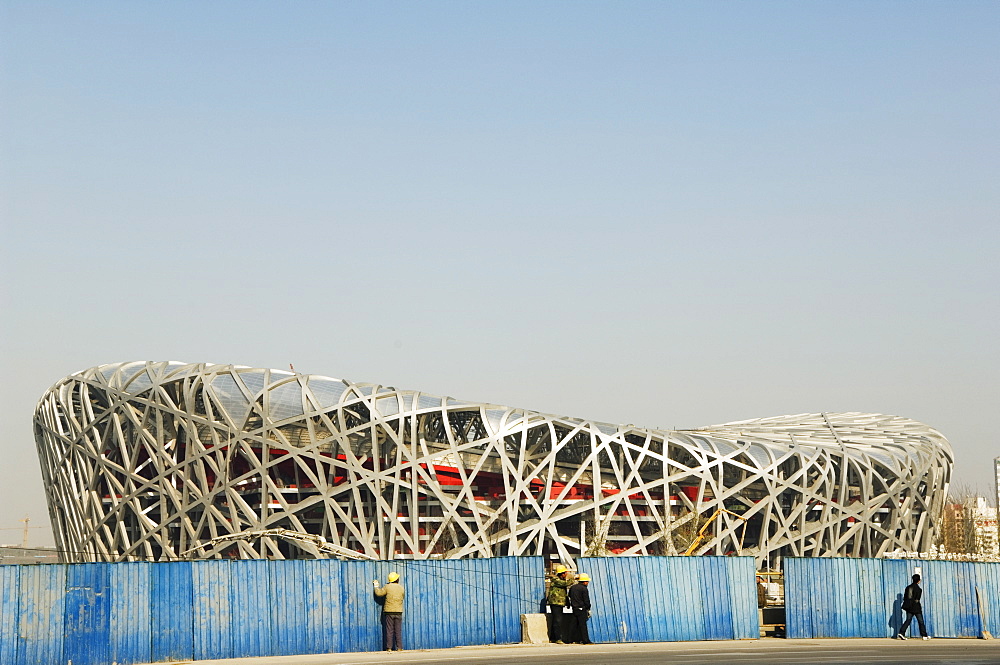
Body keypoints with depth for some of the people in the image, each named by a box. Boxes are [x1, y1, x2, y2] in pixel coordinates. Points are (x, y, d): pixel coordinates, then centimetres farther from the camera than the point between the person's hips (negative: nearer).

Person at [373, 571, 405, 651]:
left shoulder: (387, 587, -6)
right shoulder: (401, 588, 3)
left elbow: (379, 593, -3)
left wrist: (376, 586, 15)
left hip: (389, 612, -2)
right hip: (398, 612, 2)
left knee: (389, 630, 0)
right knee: (398, 631, 5)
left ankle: (389, 648, -2)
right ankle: (399, 647, 3)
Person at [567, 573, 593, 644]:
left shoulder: (572, 587, 11)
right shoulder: (584, 589, -10)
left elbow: (568, 596, 21)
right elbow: (586, 600, -9)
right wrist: (588, 609, -1)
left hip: (574, 608, 7)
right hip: (582, 609, -7)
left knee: (575, 625, 8)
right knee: (583, 625, -7)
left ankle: (576, 639, 9)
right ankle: (585, 640, -7)